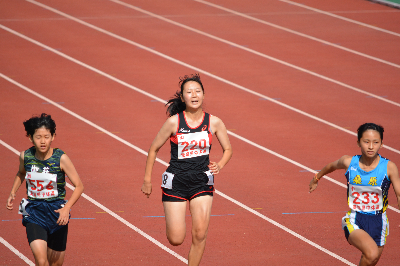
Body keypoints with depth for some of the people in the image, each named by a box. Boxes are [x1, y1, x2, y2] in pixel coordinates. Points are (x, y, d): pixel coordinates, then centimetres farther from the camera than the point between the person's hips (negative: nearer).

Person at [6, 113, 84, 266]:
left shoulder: (61, 158, -13)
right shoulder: (25, 156, -5)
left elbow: (79, 186, -10)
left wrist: (66, 208, -23)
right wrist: (13, 193, 6)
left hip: (56, 212, 0)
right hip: (33, 211, 0)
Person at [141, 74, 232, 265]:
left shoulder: (214, 123, -4)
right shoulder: (173, 122, -10)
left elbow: (227, 149, 9)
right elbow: (154, 149, 1)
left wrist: (219, 165, -11)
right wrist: (147, 180, 2)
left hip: (202, 183, 2)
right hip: (175, 183, -2)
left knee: (200, 235, -9)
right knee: (175, 240, -2)